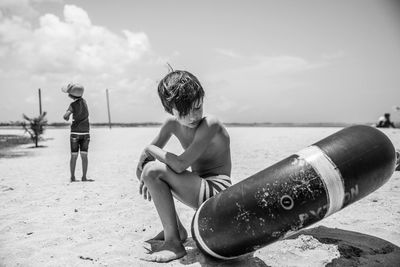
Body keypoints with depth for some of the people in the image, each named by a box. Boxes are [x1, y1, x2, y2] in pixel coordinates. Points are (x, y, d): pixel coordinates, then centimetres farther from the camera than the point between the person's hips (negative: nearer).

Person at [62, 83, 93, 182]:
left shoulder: (73, 105, -11)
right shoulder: (83, 101, 2)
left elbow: (65, 116, -24)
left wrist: (67, 118, -4)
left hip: (75, 133, -2)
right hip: (85, 133, 3)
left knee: (74, 156, 3)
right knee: (84, 156, 1)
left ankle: (73, 177, 5)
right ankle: (84, 177, -1)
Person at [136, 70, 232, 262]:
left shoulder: (210, 124, -22)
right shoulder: (172, 124, 1)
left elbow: (180, 165, -29)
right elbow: (149, 152, 10)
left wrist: (150, 150, -13)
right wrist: (143, 176, -10)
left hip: (217, 191, -8)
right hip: (199, 185, 8)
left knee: (153, 170, -22)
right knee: (144, 167, 14)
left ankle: (174, 243, -13)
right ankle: (175, 229, 16)